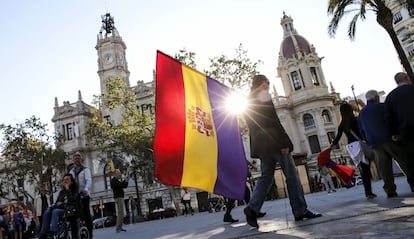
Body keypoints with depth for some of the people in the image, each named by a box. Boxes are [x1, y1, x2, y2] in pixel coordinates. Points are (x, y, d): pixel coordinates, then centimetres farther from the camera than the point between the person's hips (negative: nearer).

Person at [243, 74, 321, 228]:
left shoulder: (248, 101, 17)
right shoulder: (264, 95, -6)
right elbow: (274, 121, -14)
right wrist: (284, 143, -15)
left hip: (261, 145, 8)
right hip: (274, 141, -8)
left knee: (266, 176, 9)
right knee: (291, 175, 2)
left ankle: (252, 208, -5)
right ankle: (300, 211, 8)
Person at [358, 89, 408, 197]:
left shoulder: (361, 114, 16)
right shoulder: (381, 106, -1)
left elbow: (362, 132, 18)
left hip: (375, 143, 5)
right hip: (389, 139, -5)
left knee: (385, 166, 5)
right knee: (404, 161, 2)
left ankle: (390, 189, 3)